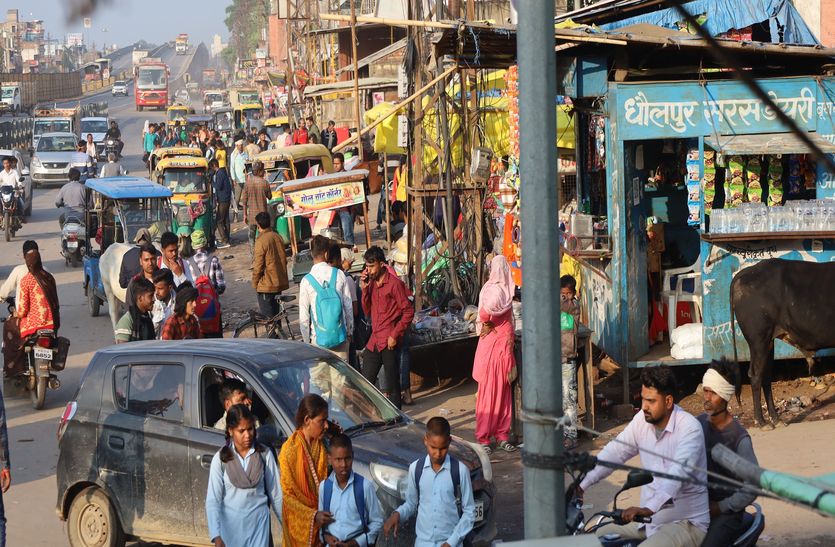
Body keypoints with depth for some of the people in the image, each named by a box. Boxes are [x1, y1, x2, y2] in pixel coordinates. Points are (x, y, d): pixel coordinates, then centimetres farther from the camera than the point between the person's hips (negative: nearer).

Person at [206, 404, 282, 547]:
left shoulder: (264, 454, -4)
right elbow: (213, 500, -10)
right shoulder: (221, 458, -7)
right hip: (230, 525, 0)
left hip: (258, 523, 0)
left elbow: (276, 493, 3)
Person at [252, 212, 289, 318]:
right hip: (280, 283, 7)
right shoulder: (278, 237, 2)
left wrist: (255, 283, -3)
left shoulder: (261, 241, -18)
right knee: (275, 313, 17)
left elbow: (258, 266, -15)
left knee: (267, 315, 0)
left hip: (266, 285, -7)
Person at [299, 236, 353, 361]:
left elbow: (304, 317, -6)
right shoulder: (339, 275, -6)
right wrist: (349, 331, 12)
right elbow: (348, 306, 1)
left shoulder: (306, 281, -10)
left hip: (318, 340, -1)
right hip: (341, 336, 1)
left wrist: (307, 341, 5)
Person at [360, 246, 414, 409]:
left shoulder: (394, 284, -10)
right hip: (374, 340, 7)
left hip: (389, 342, -7)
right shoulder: (371, 283, 12)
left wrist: (395, 336, -15)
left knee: (392, 384, 1)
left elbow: (408, 312, -11)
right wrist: (364, 290, 1)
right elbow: (367, 311, 14)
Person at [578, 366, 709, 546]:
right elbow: (614, 452, 3)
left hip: (686, 523, -7)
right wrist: (582, 484, -10)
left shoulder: (690, 428, -19)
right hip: (650, 519, 7)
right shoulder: (642, 420, 2)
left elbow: (679, 472, -33)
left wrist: (649, 508, -47)